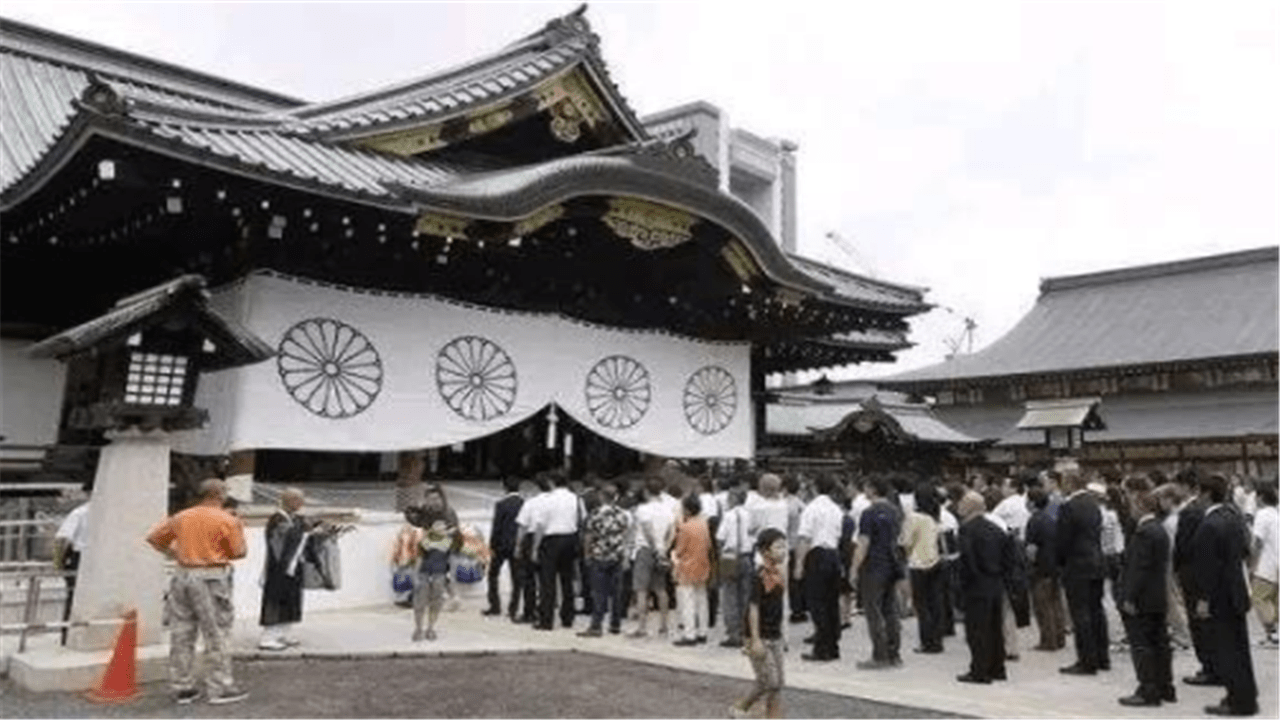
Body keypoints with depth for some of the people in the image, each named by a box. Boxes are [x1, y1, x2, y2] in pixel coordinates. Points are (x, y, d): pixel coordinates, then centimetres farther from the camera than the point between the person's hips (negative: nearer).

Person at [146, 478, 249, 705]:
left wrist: (171, 553, 17)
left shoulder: (181, 518, 9)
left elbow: (153, 538, 16)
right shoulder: (226, 520, -8)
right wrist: (240, 531, 11)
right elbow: (239, 552, -4)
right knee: (217, 635, 3)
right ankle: (219, 688, 7)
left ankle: (182, 688, 19)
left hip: (182, 575, 6)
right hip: (210, 578, -6)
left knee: (181, 634, 12)